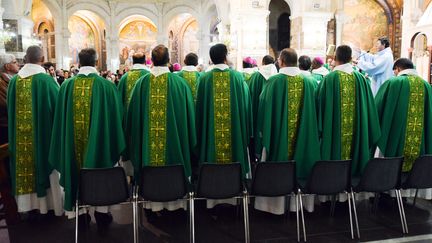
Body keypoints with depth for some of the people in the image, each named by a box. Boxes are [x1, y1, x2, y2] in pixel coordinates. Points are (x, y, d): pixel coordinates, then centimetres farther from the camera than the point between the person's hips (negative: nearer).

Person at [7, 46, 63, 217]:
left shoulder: (14, 80, 0)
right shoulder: (46, 79, -14)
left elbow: (10, 109, 10)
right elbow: (58, 107, -8)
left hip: (21, 135, 4)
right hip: (43, 132, -4)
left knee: (26, 166, 12)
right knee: (43, 163, 8)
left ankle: (30, 204, 23)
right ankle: (47, 204, 17)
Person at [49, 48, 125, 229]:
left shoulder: (67, 86, -4)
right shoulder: (107, 85, -10)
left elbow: (61, 118, 3)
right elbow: (115, 117, -4)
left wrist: (66, 141, 15)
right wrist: (115, 144, 9)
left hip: (73, 142, 2)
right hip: (100, 141, -2)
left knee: (78, 172, 15)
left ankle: (81, 213, 25)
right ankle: (101, 213, 19)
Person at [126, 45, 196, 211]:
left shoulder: (142, 83, -4)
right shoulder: (179, 82, -7)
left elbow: (133, 114, 4)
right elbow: (189, 114, -1)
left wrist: (134, 137, 18)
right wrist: (189, 140, 11)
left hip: (147, 140, 1)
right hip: (174, 137, -1)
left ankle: (154, 203, 22)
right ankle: (174, 202, 22)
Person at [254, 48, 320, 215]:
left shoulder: (274, 81, -11)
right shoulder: (309, 82, -1)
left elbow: (264, 108, -7)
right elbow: (313, 111, 5)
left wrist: (262, 131, 4)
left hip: (278, 135, -3)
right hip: (303, 136, 3)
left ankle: (275, 203, 16)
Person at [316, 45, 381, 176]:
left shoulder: (329, 79, -9)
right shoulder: (361, 78, 2)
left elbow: (320, 105, -6)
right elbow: (369, 107, 7)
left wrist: (320, 129, 6)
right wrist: (369, 134, 16)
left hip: (334, 132, -4)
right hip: (358, 134, 4)